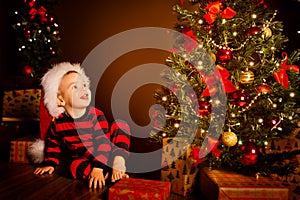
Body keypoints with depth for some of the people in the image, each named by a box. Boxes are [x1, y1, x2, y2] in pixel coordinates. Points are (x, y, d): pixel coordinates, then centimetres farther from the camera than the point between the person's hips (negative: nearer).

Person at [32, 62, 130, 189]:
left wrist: (98, 168, -36)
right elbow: (53, 143, 11)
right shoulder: (58, 123, -10)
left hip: (105, 154, 0)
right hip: (81, 158, 1)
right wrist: (49, 163, 7)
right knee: (75, 165, -35)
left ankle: (119, 160, -27)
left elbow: (103, 142, -26)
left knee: (120, 125, -18)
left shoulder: (97, 115, -20)